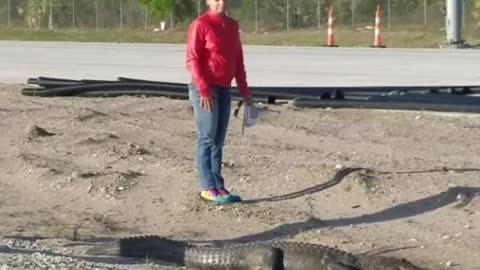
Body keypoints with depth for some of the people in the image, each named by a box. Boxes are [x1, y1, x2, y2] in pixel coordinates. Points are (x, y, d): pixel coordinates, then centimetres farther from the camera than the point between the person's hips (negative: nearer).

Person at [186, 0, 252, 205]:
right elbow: (192, 60, -14)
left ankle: (218, 187, 11)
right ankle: (208, 188, -6)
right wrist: (203, 89, -20)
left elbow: (237, 60, 18)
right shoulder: (200, 25, -9)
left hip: (224, 90, 7)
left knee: (218, 141, 8)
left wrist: (244, 90, 14)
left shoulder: (232, 25, 13)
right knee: (207, 139, -7)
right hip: (204, 91, -7)